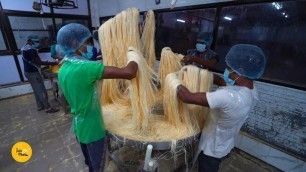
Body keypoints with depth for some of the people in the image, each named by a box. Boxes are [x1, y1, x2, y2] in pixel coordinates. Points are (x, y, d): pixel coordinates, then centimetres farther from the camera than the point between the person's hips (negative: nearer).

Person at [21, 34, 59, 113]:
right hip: (33, 73, -10)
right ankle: (48, 108, 4)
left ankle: (40, 106, 27)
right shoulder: (31, 50, -22)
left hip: (28, 72, 10)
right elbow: (38, 62, -22)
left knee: (36, 90, 17)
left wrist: (45, 62, 12)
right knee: (42, 91, -3)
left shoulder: (24, 48, 12)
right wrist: (51, 63, -15)